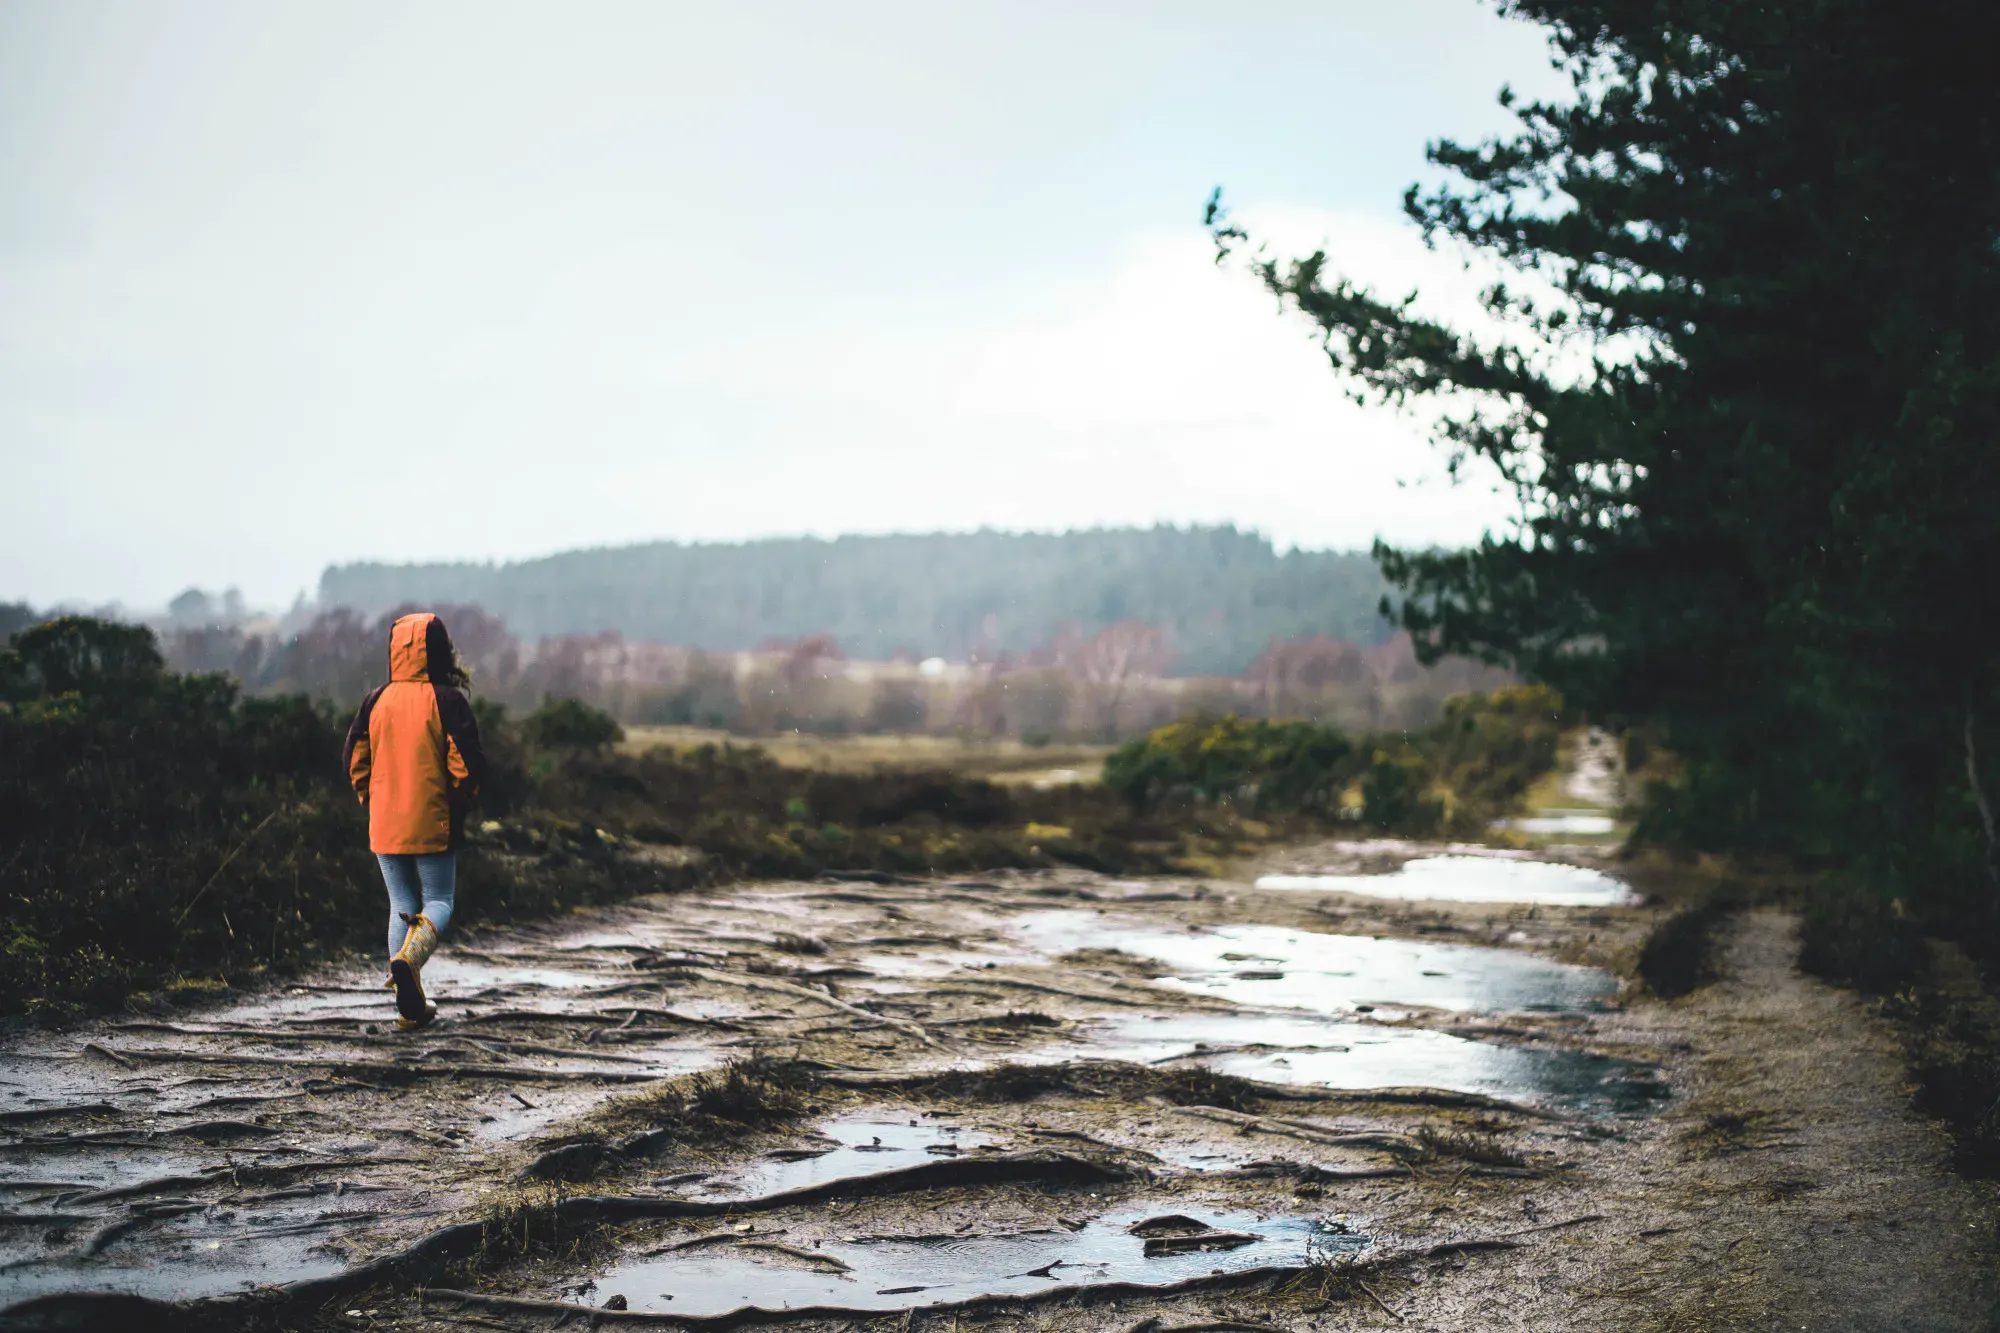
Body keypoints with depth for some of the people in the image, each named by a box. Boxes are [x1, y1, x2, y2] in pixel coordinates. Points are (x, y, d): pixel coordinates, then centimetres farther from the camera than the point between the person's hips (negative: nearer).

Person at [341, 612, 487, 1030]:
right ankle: (409, 957, -24)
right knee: (438, 901, 8)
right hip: (433, 825, -3)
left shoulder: (377, 701, 3)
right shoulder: (447, 701, -9)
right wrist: (459, 807, 3)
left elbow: (355, 761, 5)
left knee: (401, 906, 12)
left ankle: (411, 1007, 7)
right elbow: (466, 764, -13)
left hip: (385, 827, 4)